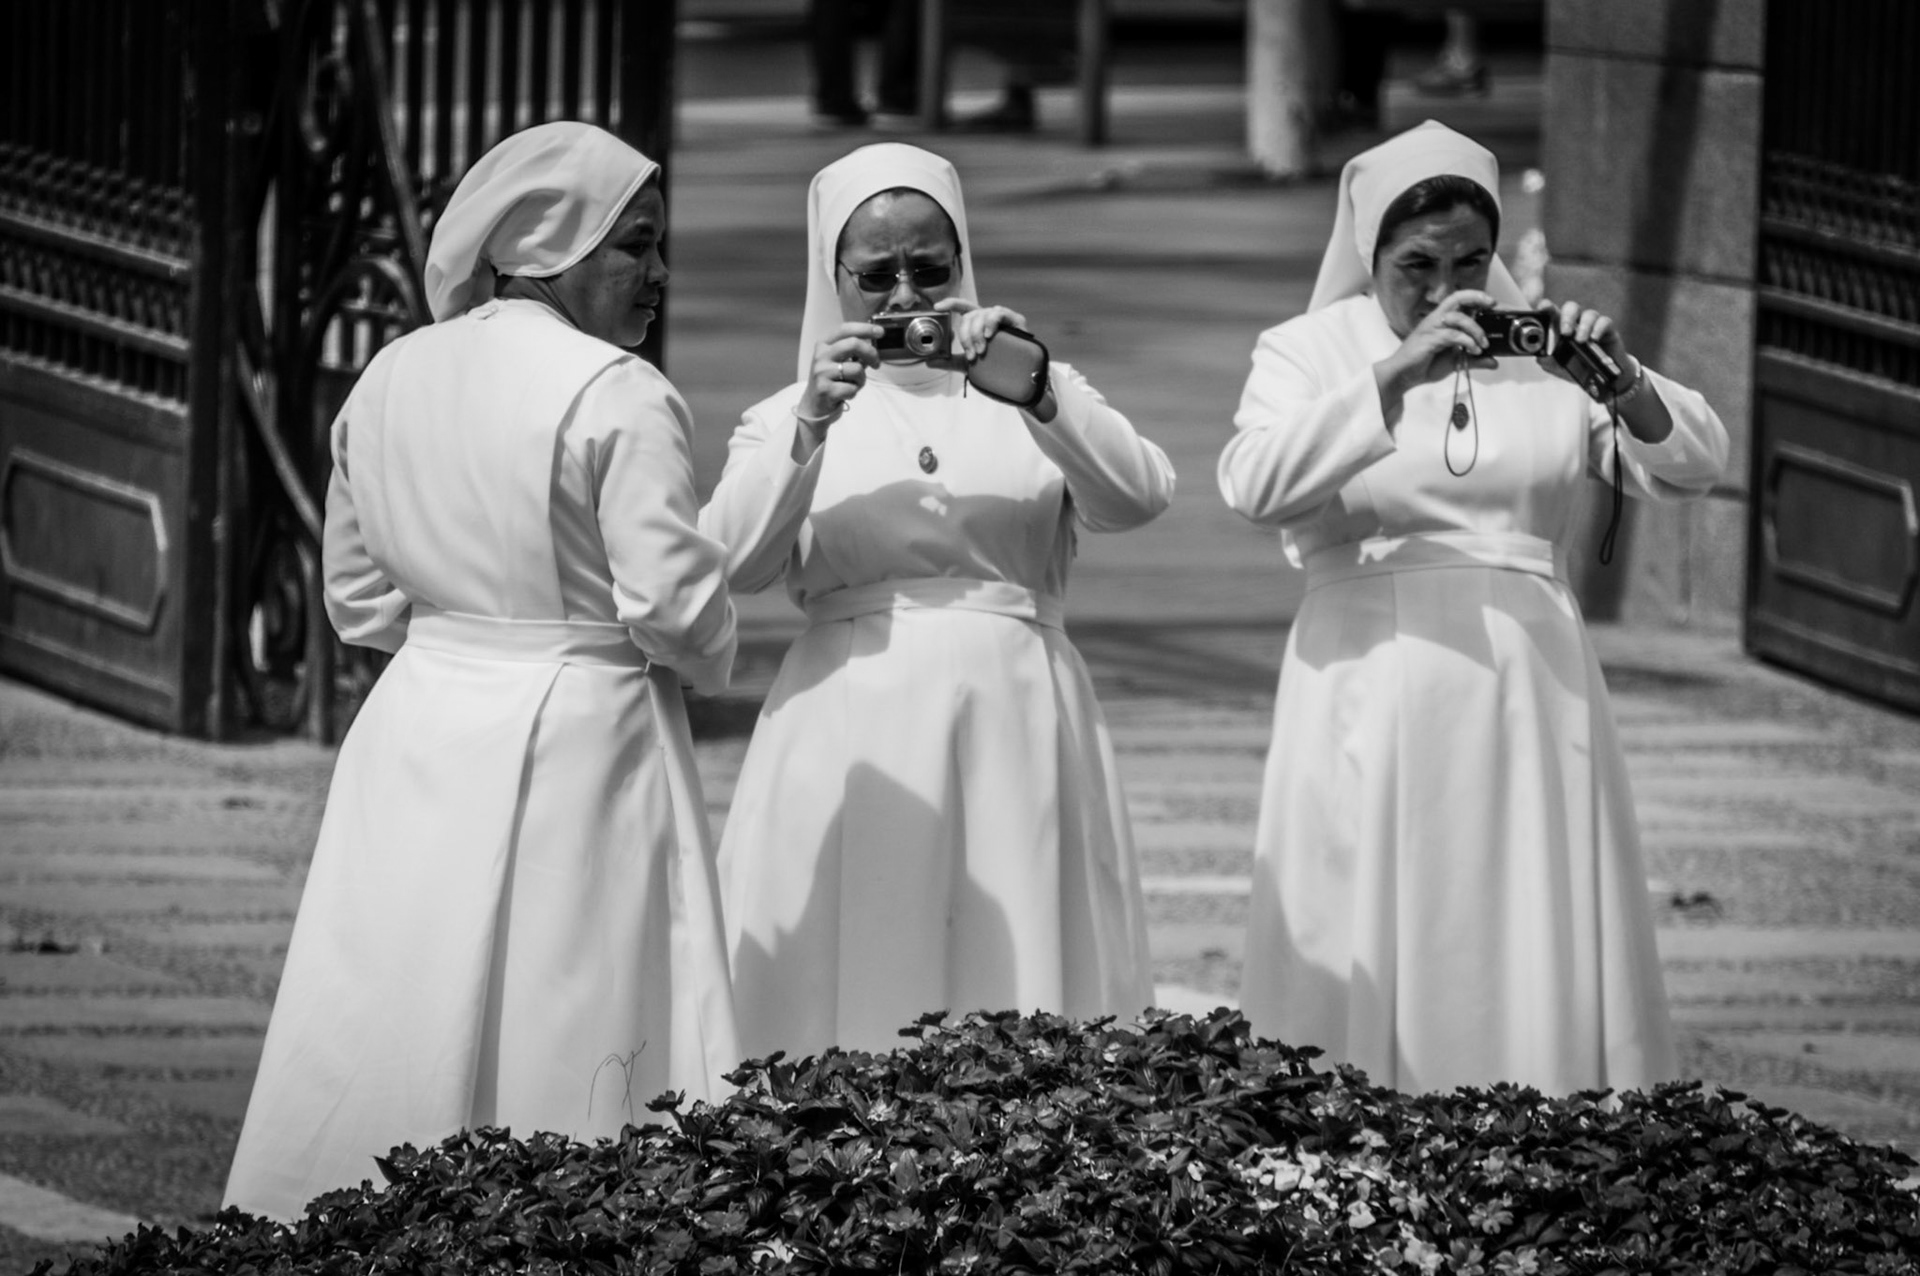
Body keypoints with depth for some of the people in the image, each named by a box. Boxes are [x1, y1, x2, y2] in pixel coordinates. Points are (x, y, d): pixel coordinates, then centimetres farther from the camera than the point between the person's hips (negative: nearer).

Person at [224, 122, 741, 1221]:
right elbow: (673, 604, -16)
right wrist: (708, 664, 4)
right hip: (577, 746, -6)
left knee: (402, 1031, 9)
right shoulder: (618, 397, -14)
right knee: (562, 1037, -3)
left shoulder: (390, 381, 7)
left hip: (418, 729, 6)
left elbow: (358, 598, 13)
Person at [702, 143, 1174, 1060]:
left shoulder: (1035, 400, 15)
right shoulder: (787, 419, 13)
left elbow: (1139, 495, -3)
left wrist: (1036, 390, -17)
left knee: (1014, 977, -4)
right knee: (856, 979, -7)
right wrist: (811, 427, -17)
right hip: (853, 734, -1)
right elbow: (733, 562, -4)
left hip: (1013, 732, 1)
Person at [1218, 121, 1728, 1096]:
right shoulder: (1306, 353, 5)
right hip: (1370, 703, -2)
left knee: (1534, 969, -1)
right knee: (1368, 972, -4)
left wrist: (1624, 383, -16)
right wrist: (1395, 376, -23)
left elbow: (1692, 468, 5)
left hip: (1527, 694, 2)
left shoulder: (1543, 354, 11)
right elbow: (1251, 485, -14)